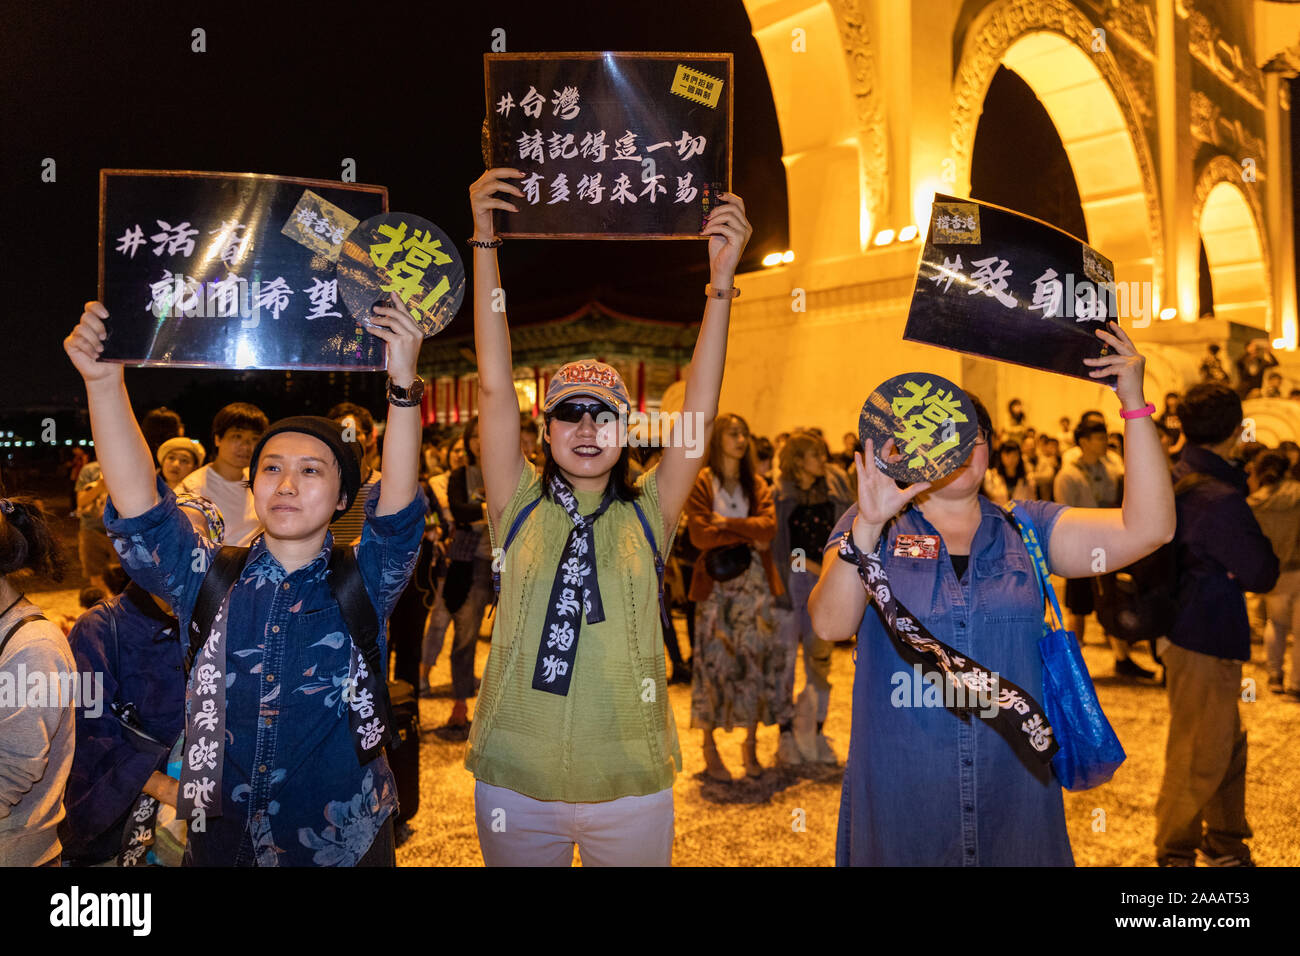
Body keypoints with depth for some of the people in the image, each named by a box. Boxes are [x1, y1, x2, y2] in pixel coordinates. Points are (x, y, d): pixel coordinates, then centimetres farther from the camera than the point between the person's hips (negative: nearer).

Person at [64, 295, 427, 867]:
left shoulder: (364, 585, -8)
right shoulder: (207, 580, -3)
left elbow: (398, 508, -24)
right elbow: (138, 505, -14)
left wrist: (403, 386, -36)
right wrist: (103, 380, -25)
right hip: (220, 843, 2)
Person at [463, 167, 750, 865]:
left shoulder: (647, 516, -2)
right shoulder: (520, 509, -3)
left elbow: (699, 414, -11)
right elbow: (494, 387, -10)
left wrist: (721, 281, -17)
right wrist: (484, 239, -14)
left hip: (631, 788, 0)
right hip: (514, 784, 0)